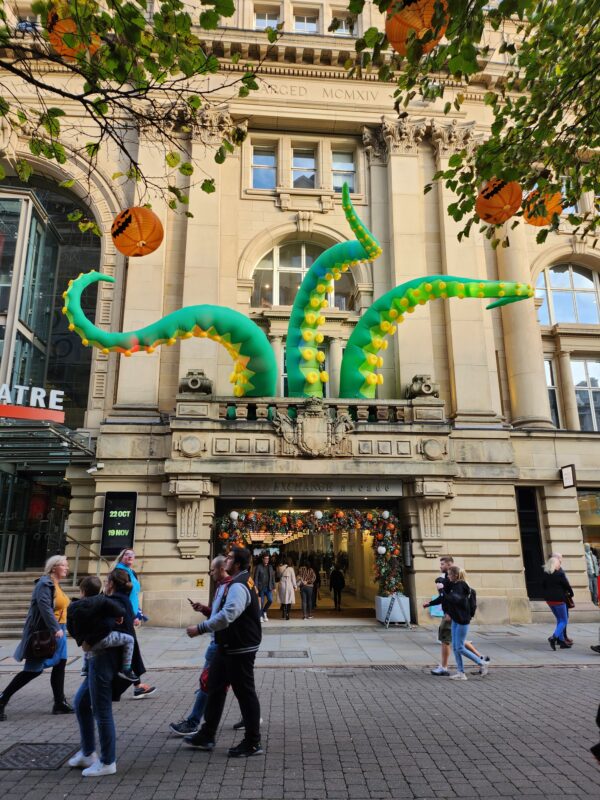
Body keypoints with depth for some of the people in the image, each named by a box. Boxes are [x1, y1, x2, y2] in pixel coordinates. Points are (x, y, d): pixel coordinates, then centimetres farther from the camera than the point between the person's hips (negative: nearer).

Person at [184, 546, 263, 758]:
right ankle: (207, 736, 31)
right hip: (229, 646, 11)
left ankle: (252, 743, 17)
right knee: (215, 687, 18)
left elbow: (227, 616, -35)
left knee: (244, 692, 2)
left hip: (240, 649, -11)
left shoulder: (239, 586, -23)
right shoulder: (239, 582, 11)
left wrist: (200, 628, -28)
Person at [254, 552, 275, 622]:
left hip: (269, 587, 4)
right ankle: (261, 616, 12)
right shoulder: (259, 567, -2)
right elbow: (256, 578, -5)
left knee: (270, 600, -6)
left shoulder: (270, 567, 12)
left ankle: (264, 611, 18)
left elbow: (273, 577, 13)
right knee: (261, 602, -1)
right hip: (261, 588, -4)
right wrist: (256, 587, -12)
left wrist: (273, 587, 8)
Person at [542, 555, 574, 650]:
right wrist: (571, 593, 13)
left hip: (549, 600, 7)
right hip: (559, 600, -6)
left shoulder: (545, 574, 3)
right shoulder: (560, 574, -14)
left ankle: (561, 640, 20)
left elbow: (543, 586, 8)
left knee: (559, 620, 19)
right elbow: (567, 586, -6)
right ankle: (554, 637, -15)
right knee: (564, 621, 3)